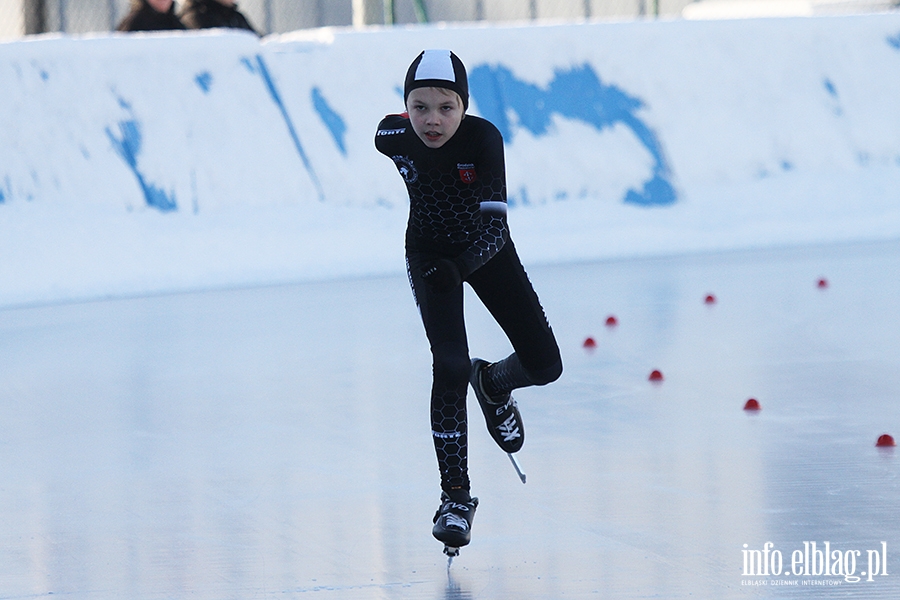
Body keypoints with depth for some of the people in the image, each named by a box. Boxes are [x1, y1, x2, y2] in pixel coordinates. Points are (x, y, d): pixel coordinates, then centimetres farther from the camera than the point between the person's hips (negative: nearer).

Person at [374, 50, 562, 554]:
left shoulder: (484, 139, -32)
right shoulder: (392, 136, -25)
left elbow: (495, 224, -35)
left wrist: (460, 266, -50)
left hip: (484, 248, 0)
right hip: (429, 254, 0)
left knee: (545, 365, 1)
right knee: (451, 367, -18)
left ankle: (493, 384, 37)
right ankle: (456, 497, -9)